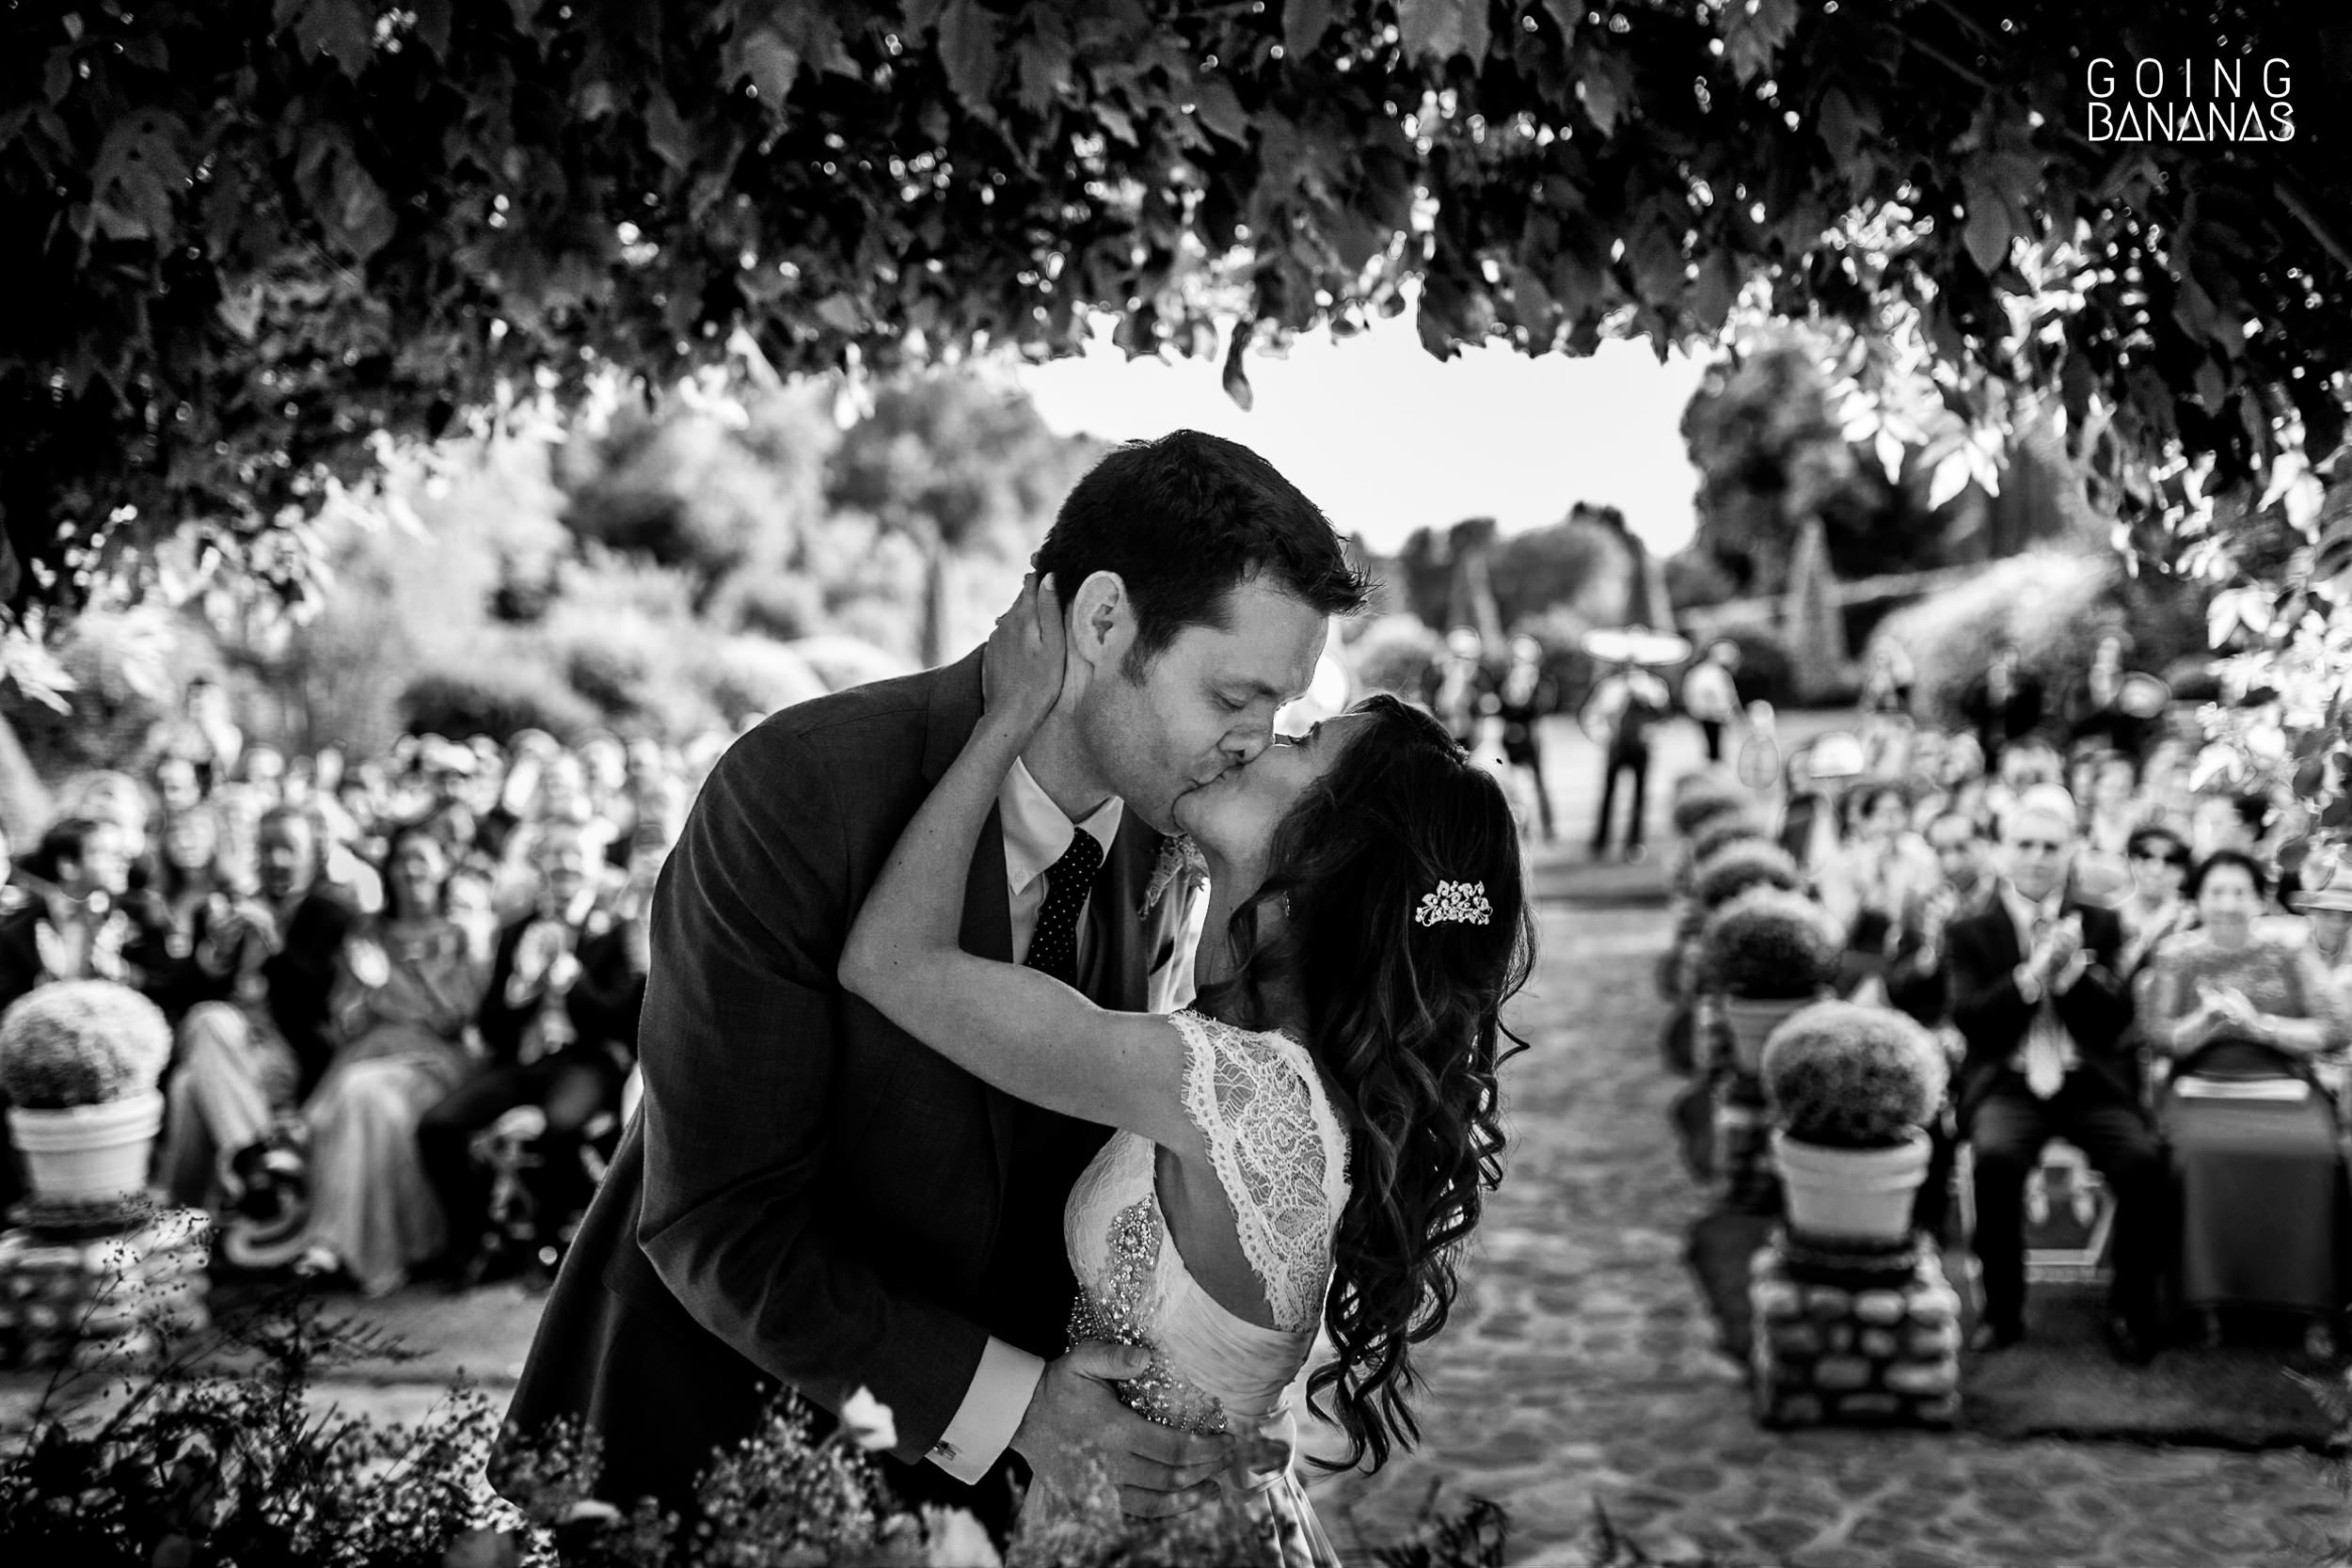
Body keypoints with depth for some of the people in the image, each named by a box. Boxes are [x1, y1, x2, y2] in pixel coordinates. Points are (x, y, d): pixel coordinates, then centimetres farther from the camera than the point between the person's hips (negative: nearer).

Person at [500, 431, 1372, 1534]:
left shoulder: (1156, 838, -8)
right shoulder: (794, 795, -26)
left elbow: (1090, 1140, 2)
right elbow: (714, 1225, -25)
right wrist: (1001, 1401, -27)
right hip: (711, 1418, -5)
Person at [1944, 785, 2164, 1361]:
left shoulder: (2099, 925, 14)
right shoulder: (1970, 931, 8)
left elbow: (2117, 1018, 3)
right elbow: (1969, 1019, -5)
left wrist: (2072, 968, -14)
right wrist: (2032, 972, -16)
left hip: (2090, 1081, 2)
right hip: (2007, 1082, -2)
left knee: (2142, 1161, -26)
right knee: (1996, 1155, -32)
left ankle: (2132, 1310, -5)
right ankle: (2002, 1309, -13)